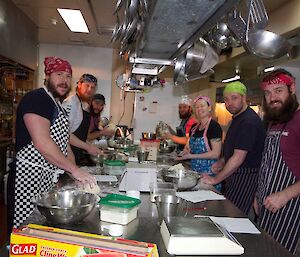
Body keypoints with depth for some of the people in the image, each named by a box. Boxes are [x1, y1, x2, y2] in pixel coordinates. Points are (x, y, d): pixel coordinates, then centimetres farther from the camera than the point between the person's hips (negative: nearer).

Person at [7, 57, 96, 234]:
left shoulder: (59, 106, 18)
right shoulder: (36, 98, -11)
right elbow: (42, 143, -22)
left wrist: (79, 176, 8)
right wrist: (74, 169, -19)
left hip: (51, 179, 9)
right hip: (29, 177, -9)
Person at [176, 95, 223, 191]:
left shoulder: (214, 126, -11)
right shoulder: (194, 127, 10)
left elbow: (215, 154, -16)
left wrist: (191, 156, -17)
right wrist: (186, 150, 1)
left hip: (209, 173, -6)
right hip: (195, 171, 6)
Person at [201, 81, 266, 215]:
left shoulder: (249, 121, -21)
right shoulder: (238, 118, 12)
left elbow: (238, 158, -23)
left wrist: (215, 179, -16)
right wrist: (221, 162, 7)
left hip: (245, 178, -10)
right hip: (234, 175, 10)